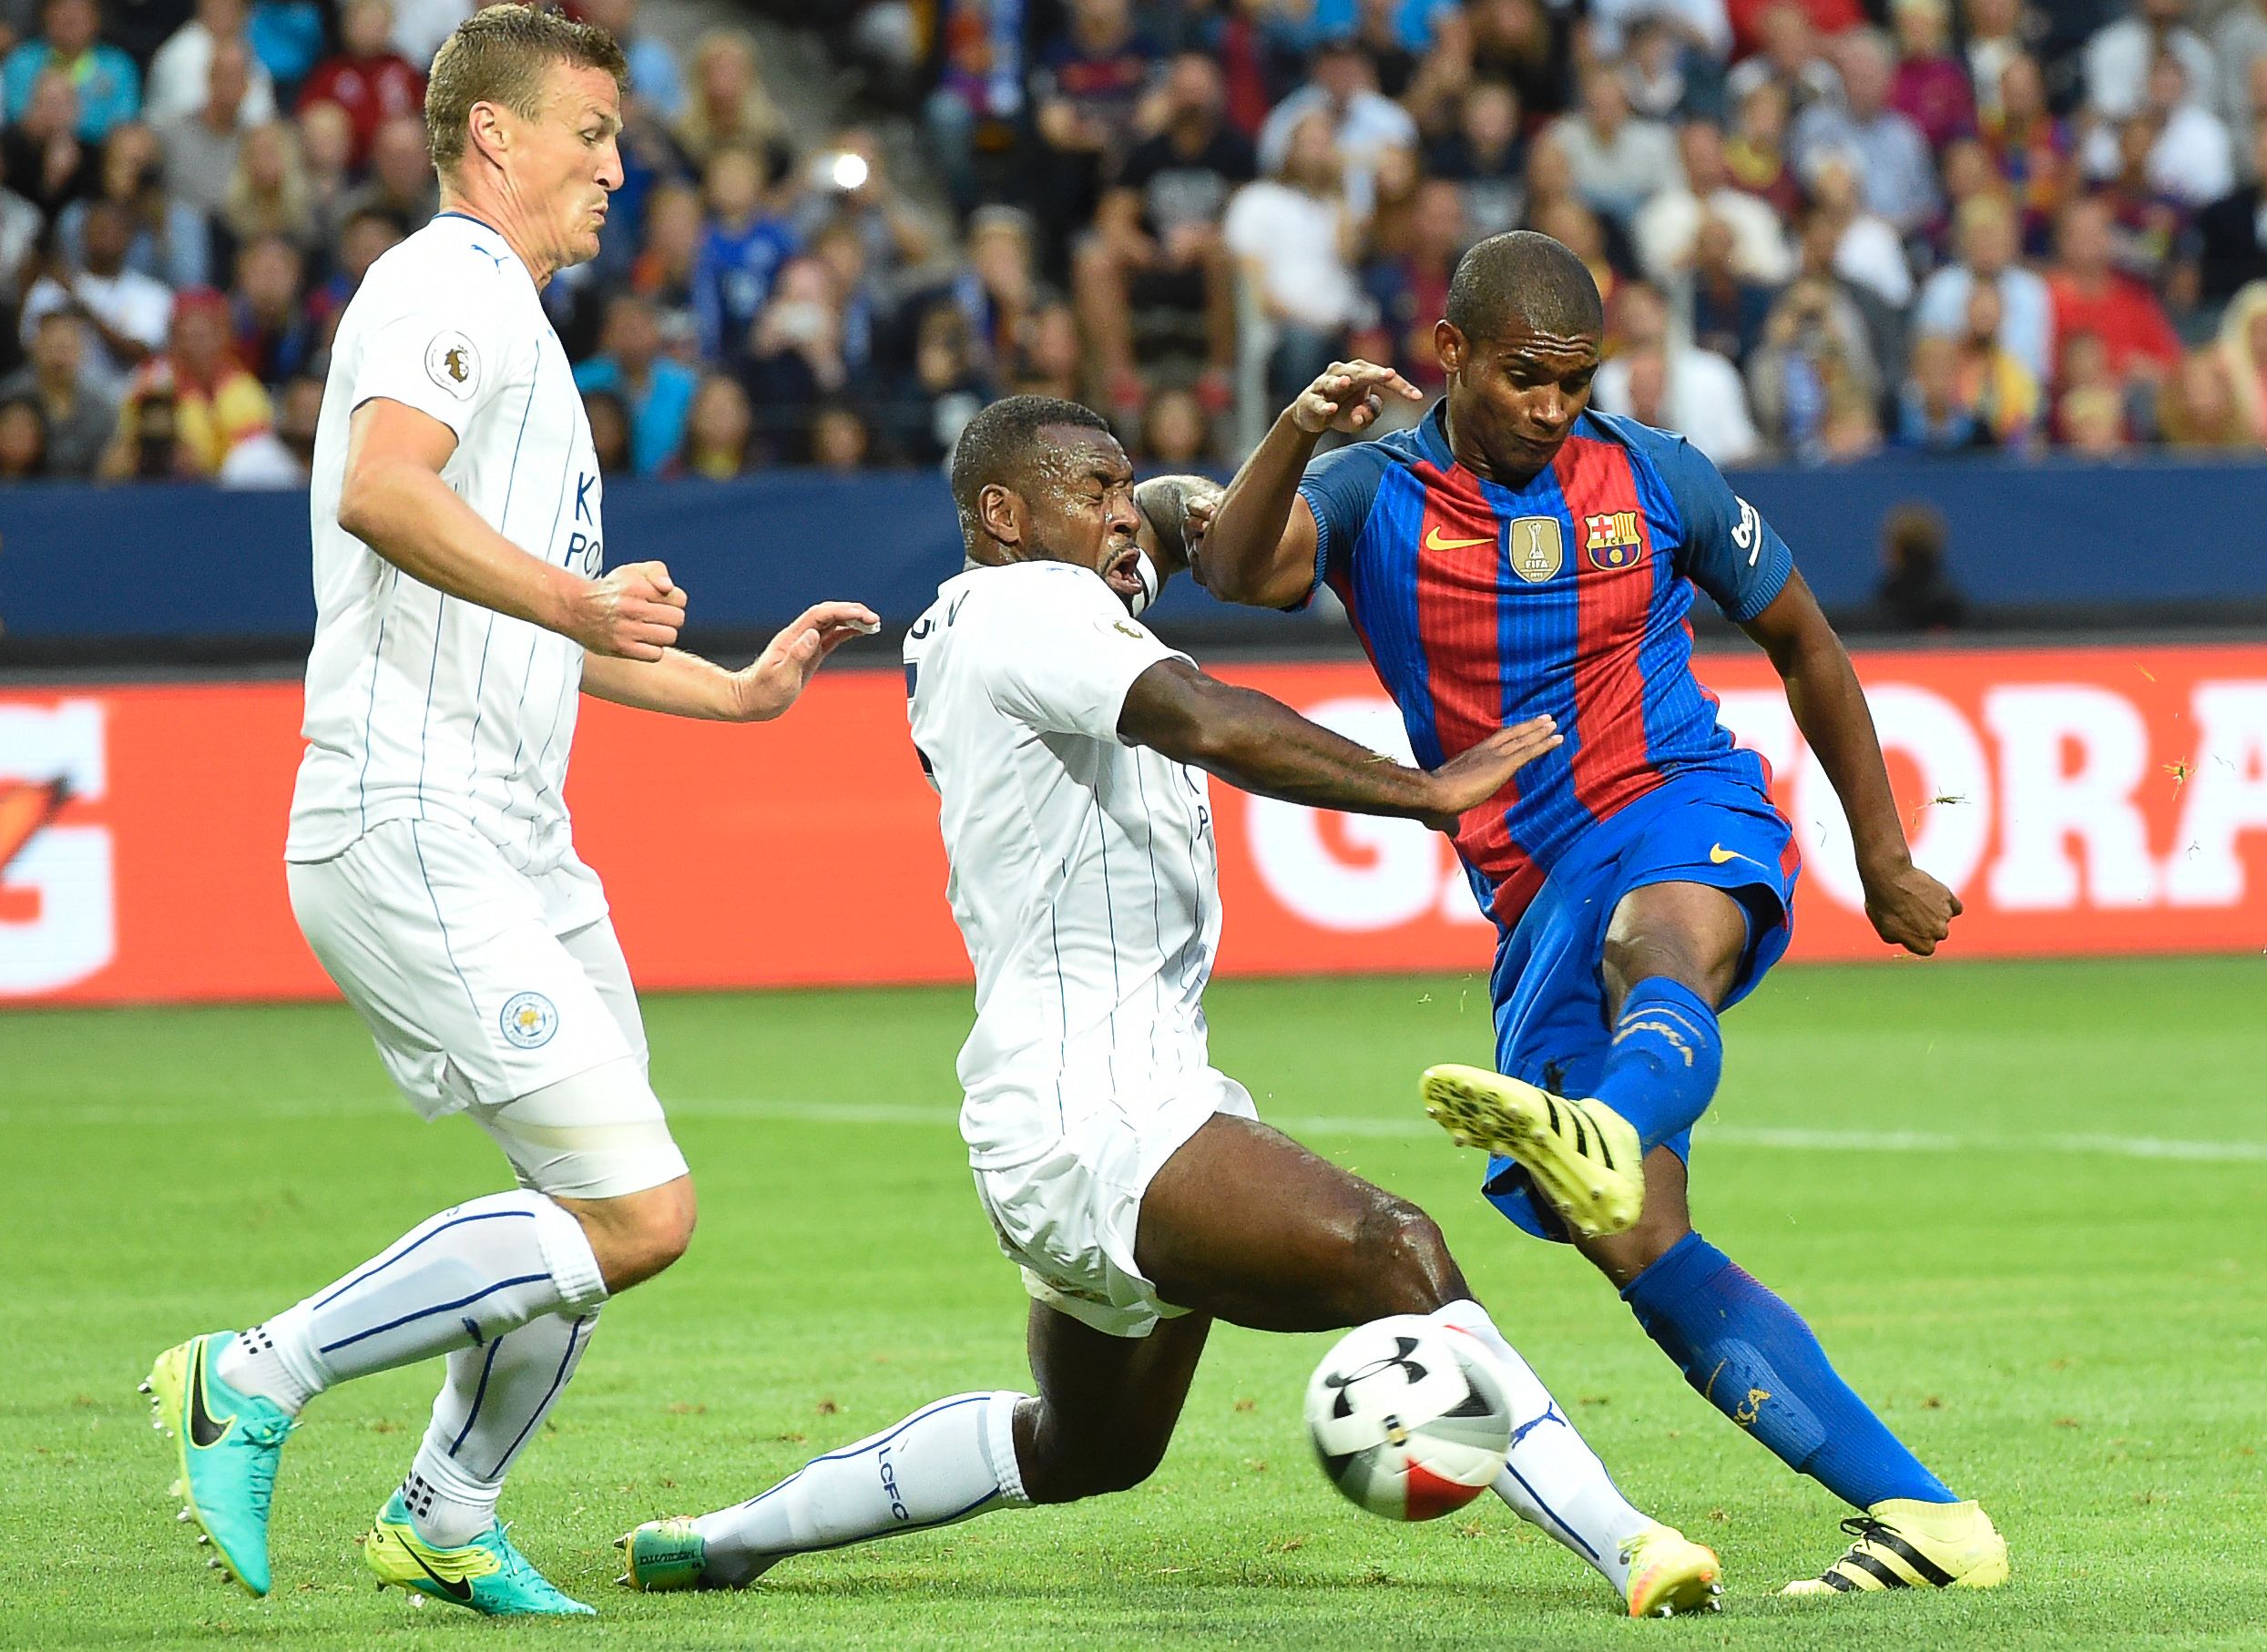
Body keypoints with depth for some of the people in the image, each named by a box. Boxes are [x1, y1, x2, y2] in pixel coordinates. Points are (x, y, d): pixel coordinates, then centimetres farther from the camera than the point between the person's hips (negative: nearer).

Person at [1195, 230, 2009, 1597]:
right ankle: (1920, 1513, -12)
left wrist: (1886, 858, 19)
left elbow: (1802, 641, 19)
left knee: (1658, 942, -41)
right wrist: (1301, 432, -38)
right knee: (1633, 1246, -13)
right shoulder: (1377, 497, 3)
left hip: (1689, 822, -2)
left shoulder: (1656, 481, 6)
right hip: (1535, 897, 2)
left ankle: (1604, 1131, -76)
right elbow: (1241, 571, -19)